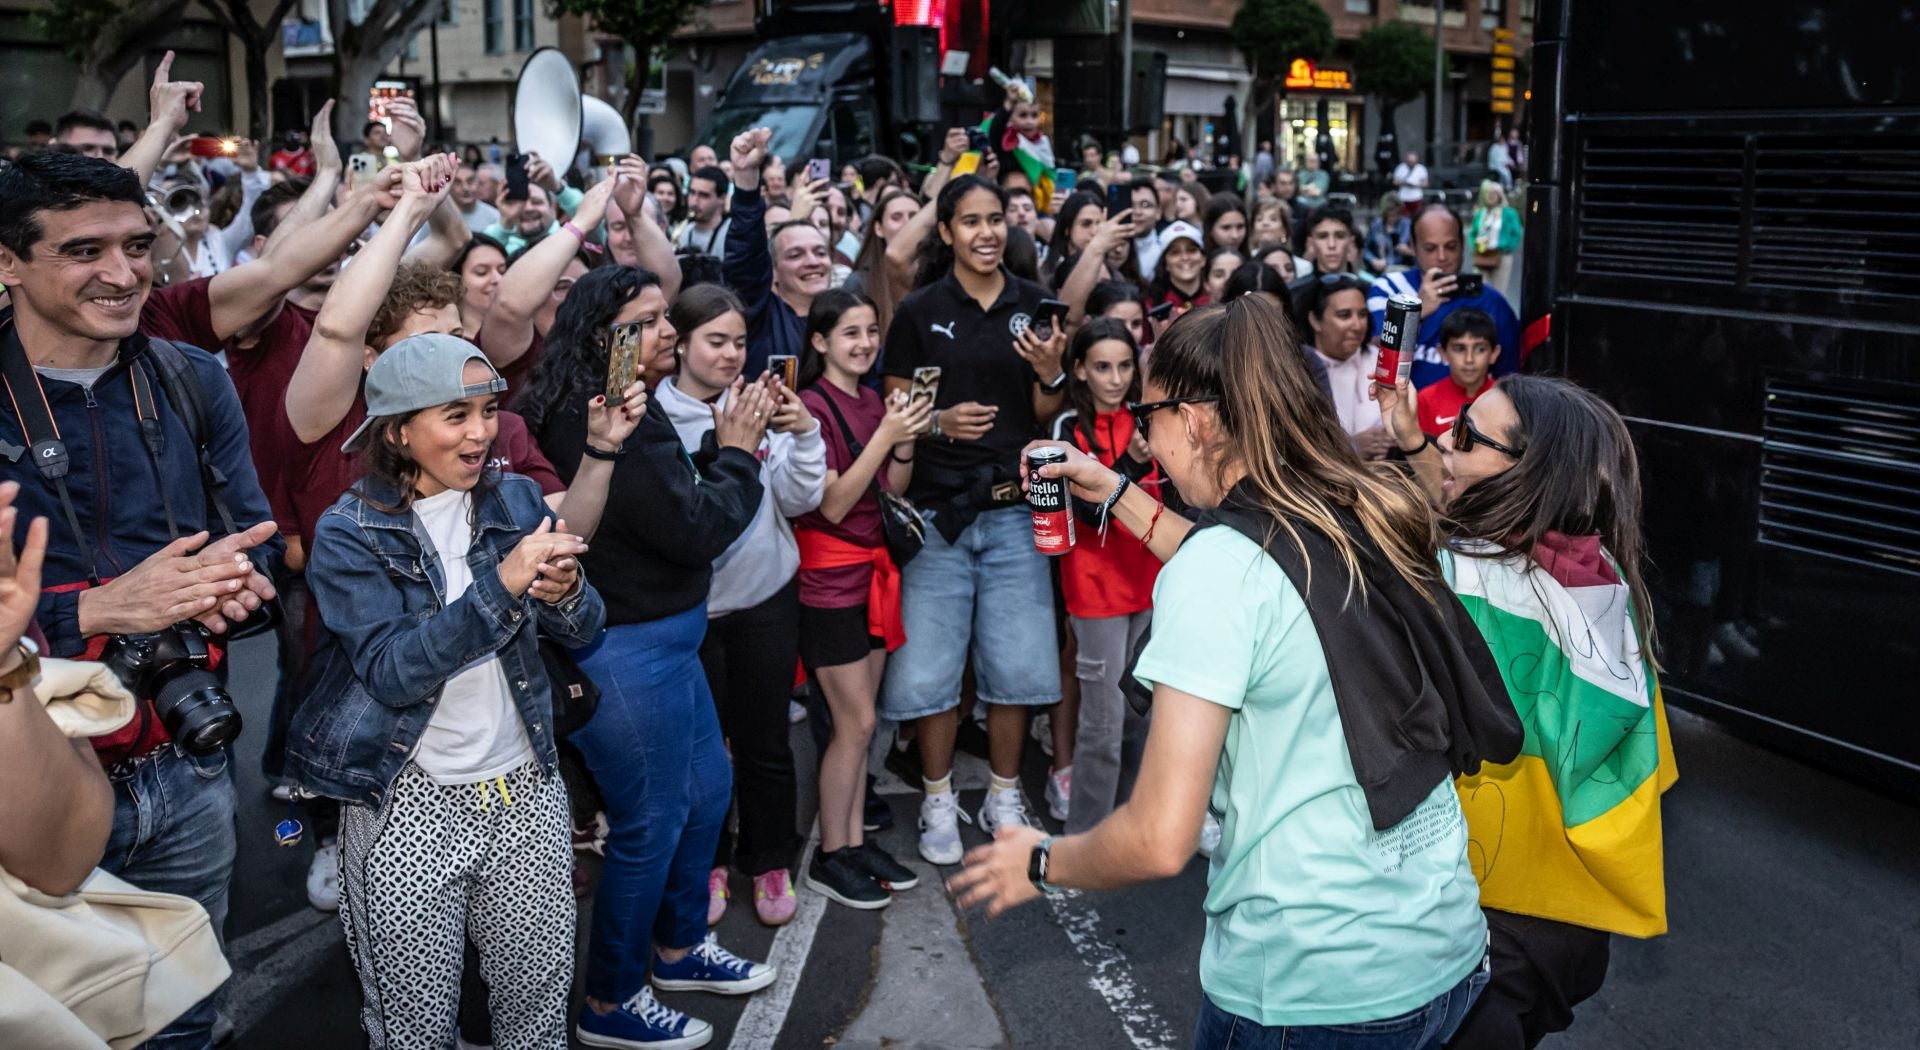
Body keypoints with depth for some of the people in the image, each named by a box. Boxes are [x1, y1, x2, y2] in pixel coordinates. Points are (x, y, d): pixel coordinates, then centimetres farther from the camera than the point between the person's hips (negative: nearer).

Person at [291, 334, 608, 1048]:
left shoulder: (516, 500, 2)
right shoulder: (350, 534, -9)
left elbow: (583, 632, 2)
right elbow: (394, 672, -20)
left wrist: (565, 593, -21)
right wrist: (502, 584, -29)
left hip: (525, 788, 4)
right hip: (409, 802, -3)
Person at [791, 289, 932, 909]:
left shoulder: (872, 400, 8)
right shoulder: (812, 405, -14)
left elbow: (894, 487, 9)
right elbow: (834, 504, -19)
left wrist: (907, 436, -9)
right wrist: (885, 435, -25)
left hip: (872, 568, 7)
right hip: (830, 574, -7)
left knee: (858, 720, 12)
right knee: (856, 723, -3)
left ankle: (855, 841, 22)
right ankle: (829, 859, 11)